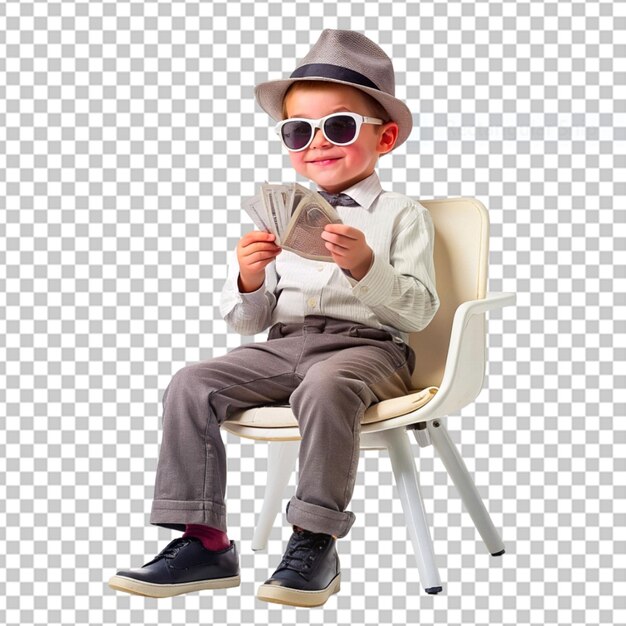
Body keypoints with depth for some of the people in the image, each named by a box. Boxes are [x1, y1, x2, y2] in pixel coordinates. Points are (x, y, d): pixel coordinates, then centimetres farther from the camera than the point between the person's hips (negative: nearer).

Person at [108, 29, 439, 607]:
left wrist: (365, 267, -21)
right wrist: (249, 282, -4)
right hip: (285, 343, 5)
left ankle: (315, 543, -27)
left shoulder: (401, 215, 6)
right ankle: (204, 542, -15)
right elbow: (248, 321, 19)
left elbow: (418, 311, -5)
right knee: (191, 385, -17)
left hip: (368, 344, -5)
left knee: (324, 387, -39)